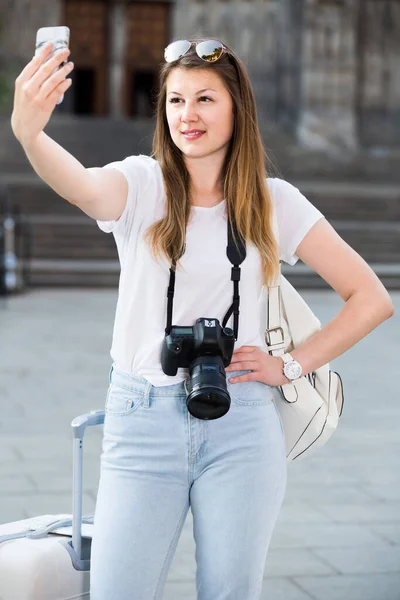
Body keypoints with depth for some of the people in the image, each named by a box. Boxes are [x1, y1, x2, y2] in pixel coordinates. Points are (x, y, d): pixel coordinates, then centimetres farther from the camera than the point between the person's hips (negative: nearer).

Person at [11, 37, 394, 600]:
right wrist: (29, 132, -47)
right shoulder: (141, 184, 0)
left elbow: (372, 299, 8)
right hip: (142, 421, -1)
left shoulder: (274, 202, 4)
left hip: (241, 428, 1)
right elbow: (83, 186, -26)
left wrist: (292, 365, 0)